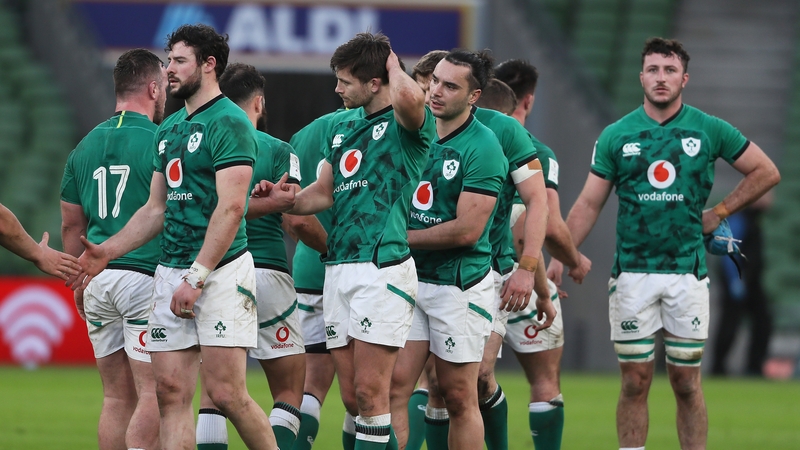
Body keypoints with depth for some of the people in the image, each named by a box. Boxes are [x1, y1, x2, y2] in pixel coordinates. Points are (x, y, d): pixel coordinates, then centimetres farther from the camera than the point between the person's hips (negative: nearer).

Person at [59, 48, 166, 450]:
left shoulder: (85, 147, 12)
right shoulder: (159, 143, -7)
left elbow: (71, 226, 16)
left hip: (98, 279, 6)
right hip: (146, 277, -6)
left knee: (117, 397, 9)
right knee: (153, 395, -7)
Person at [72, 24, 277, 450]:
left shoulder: (229, 123, -10)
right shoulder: (168, 129, 17)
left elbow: (230, 208, -17)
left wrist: (196, 277, -20)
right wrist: (107, 250, 9)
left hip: (221, 271, -8)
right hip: (170, 270, 8)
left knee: (225, 392, -10)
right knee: (171, 392, 1)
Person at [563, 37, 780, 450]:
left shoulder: (709, 130, 1)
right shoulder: (616, 136, 3)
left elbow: (766, 172, 11)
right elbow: (589, 204, 5)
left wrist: (720, 212, 5)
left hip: (687, 273, 0)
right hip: (632, 273, 0)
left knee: (686, 382, 3)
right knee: (635, 381, 1)